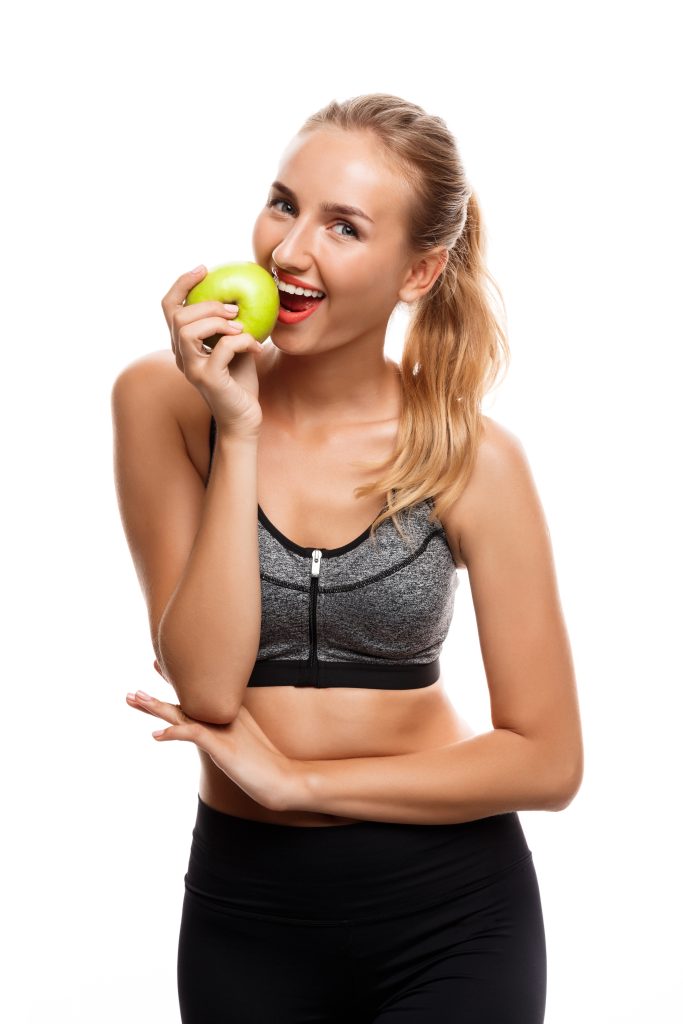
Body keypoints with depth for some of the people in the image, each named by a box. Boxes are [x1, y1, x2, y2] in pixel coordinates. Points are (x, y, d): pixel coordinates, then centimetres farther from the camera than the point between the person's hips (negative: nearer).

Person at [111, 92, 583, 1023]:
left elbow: (548, 760, -9)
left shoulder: (473, 457, -11)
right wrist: (238, 432, -22)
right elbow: (207, 685, -17)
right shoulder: (163, 403, -9)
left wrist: (299, 780, -14)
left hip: (451, 917, -1)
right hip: (247, 911, 1)